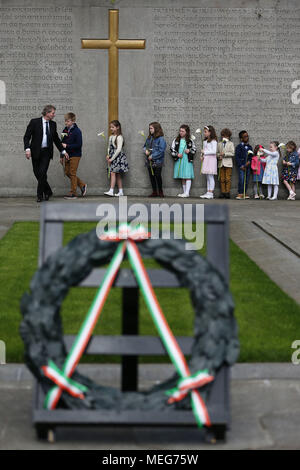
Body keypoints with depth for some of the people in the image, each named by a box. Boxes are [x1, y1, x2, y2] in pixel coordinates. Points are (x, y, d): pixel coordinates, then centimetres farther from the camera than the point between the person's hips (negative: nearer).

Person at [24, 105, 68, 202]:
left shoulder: (53, 124, 8)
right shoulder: (34, 122, -4)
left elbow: (56, 139, 19)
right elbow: (27, 136, -5)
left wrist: (63, 151, 17)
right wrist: (27, 149, -19)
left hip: (46, 152, 1)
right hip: (36, 152, -1)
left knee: (42, 173, -9)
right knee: (37, 173, 2)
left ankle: (40, 195, 1)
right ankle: (47, 191, 21)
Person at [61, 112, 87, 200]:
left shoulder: (77, 131, -12)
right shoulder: (65, 130, 9)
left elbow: (79, 145, -18)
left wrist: (67, 146, -21)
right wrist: (62, 156, 14)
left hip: (75, 155, -8)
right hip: (67, 155, 8)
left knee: (72, 173, -5)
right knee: (67, 172, 9)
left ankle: (73, 193, 2)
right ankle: (82, 185, 23)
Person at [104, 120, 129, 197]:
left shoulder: (119, 137, -9)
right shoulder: (111, 137, 15)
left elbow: (119, 149, -15)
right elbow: (109, 147, 20)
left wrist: (112, 158, -14)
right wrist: (108, 155, 1)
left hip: (118, 157, -8)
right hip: (112, 158, 8)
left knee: (113, 173, -16)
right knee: (117, 175, 8)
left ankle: (111, 191, -21)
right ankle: (120, 192, 11)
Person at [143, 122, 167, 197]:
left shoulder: (161, 139, -12)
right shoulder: (149, 138, 9)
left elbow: (161, 151, -17)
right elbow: (145, 146, 21)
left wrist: (152, 156, -18)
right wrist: (145, 150, -2)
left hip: (157, 162, -6)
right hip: (149, 161, 7)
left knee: (158, 176, -2)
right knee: (151, 176, 9)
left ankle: (160, 191, 13)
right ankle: (154, 192, 18)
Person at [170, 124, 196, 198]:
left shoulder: (190, 141, 4)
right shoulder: (176, 140, 8)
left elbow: (194, 150, 10)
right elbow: (172, 150, 7)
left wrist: (189, 151, -10)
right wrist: (177, 154, -8)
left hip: (187, 161, -3)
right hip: (179, 160, 3)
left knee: (187, 177, -9)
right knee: (182, 178, 9)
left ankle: (187, 192, -10)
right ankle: (184, 192, 17)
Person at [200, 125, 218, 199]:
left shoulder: (213, 141, -9)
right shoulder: (205, 141, 16)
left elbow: (214, 151, -16)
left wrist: (205, 152, -14)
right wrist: (202, 156, 3)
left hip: (211, 159, -8)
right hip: (205, 160, 8)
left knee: (210, 176, -8)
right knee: (207, 177, 8)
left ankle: (211, 193, -8)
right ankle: (208, 192, 11)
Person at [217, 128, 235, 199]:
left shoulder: (231, 144, 7)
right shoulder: (219, 144, 15)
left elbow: (232, 153, -2)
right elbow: (217, 152, 15)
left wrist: (224, 154, -12)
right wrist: (219, 156, -6)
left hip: (228, 163, -3)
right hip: (221, 163, 3)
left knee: (228, 179, -6)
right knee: (222, 179, 2)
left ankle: (227, 192, -3)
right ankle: (223, 192, 5)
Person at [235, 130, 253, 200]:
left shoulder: (249, 147, 14)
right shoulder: (239, 147, -1)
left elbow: (251, 156, 14)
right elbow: (237, 157, -5)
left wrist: (249, 161, -8)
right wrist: (241, 165, -11)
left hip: (247, 166, 5)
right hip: (241, 166, -5)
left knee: (247, 180, 4)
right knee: (241, 180, -13)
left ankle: (244, 194, 10)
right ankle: (240, 194, -10)